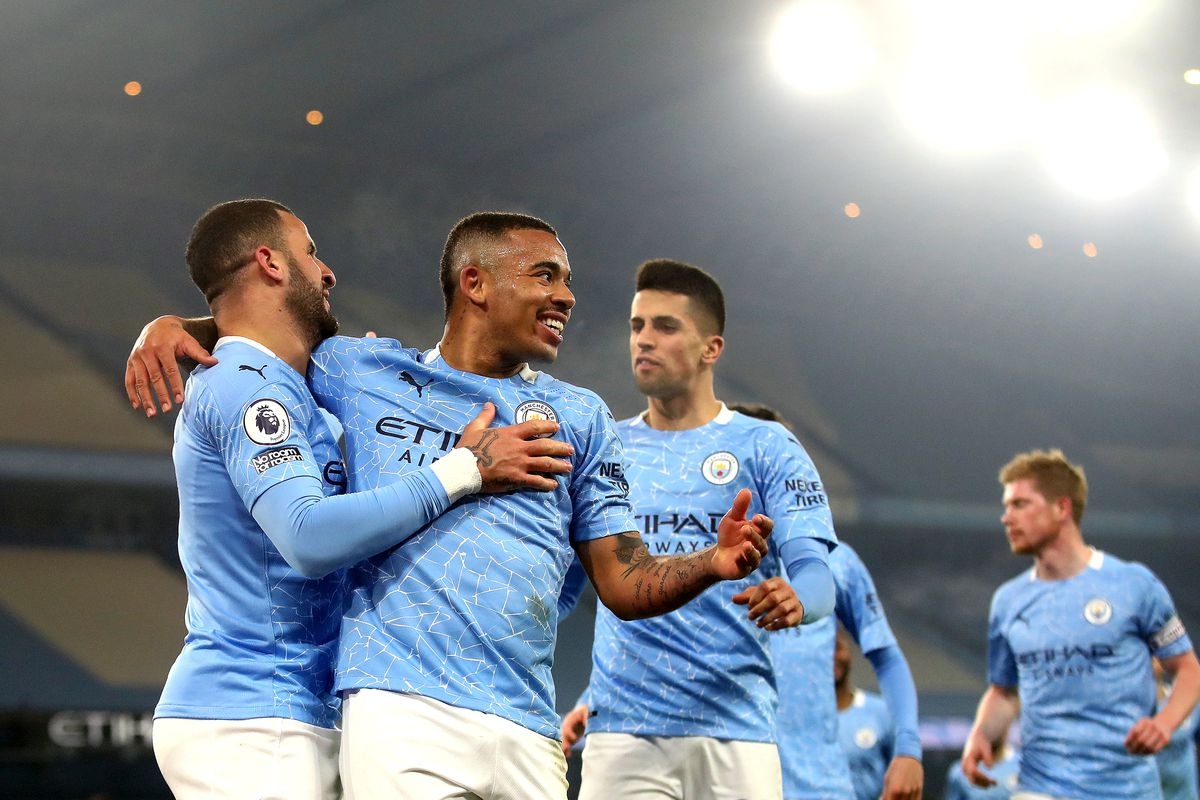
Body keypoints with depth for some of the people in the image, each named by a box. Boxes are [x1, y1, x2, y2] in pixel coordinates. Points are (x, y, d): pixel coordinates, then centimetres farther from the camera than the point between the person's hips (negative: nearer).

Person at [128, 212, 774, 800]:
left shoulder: (579, 416, 19)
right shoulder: (360, 371, 13)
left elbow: (625, 583, 15)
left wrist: (711, 562, -4)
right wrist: (172, 328, 8)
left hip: (527, 734, 3)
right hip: (401, 710, -3)